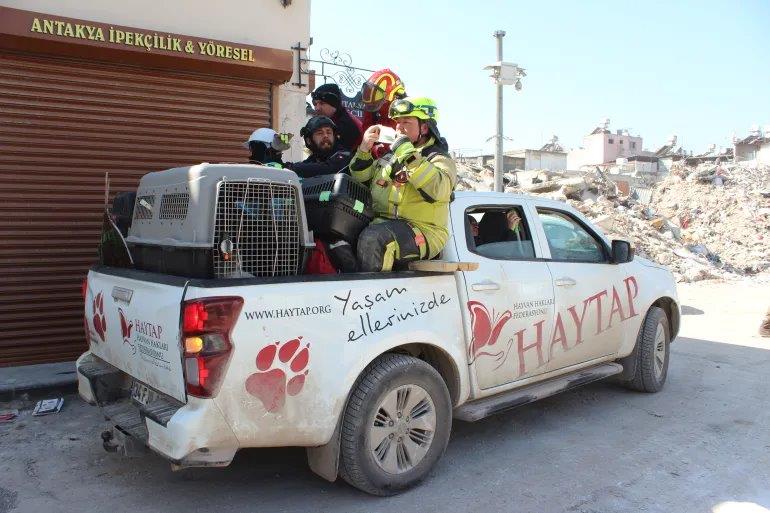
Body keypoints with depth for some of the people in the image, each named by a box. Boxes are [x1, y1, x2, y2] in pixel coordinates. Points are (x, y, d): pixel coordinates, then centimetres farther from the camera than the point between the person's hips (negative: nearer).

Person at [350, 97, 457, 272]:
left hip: (422, 231, -7)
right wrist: (364, 149, 9)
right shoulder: (389, 157, 22)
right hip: (382, 223, 7)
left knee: (372, 239, -32)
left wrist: (409, 155, -21)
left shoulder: (439, 159, 2)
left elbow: (437, 189, -20)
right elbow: (360, 179, 24)